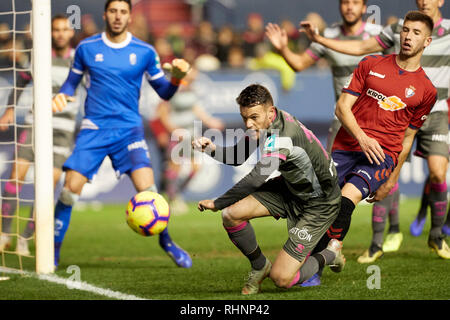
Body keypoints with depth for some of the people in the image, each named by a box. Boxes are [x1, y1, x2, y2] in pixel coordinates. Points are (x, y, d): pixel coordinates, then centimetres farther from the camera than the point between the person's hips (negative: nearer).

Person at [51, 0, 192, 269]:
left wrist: (176, 78, -12)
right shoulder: (87, 48, 5)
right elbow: (72, 82, 17)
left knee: (147, 190, -16)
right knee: (71, 188, -11)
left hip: (129, 128, 0)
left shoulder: (145, 52, 3)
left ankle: (167, 242, 7)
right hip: (93, 129, 1)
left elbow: (163, 92, 9)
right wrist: (61, 96, -6)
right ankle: (53, 251, 5)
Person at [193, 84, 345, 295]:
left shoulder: (283, 137, -34)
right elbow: (238, 157, 6)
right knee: (231, 214, -14)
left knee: (281, 278, -13)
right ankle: (259, 267, 13)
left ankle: (329, 255, 16)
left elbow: (256, 179, -38)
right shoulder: (262, 124, -7)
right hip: (290, 189, 8)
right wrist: (212, 149, -15)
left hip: (318, 204, -8)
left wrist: (217, 204, -28)